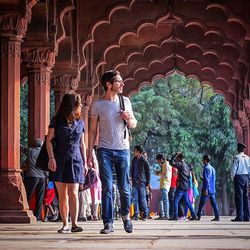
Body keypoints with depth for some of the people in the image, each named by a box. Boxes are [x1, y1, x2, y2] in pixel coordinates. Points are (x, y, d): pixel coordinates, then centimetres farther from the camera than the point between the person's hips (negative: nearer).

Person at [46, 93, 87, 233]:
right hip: (59, 160, -1)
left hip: (75, 160, 1)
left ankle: (74, 223, -12)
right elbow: (49, 140, 1)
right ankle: (65, 224, 4)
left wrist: (85, 162, 12)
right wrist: (51, 157, -11)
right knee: (62, 195, 0)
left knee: (73, 193, -9)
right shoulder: (57, 121, 1)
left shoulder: (80, 122, 10)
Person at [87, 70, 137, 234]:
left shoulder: (125, 101, 9)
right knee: (107, 188, -4)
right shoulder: (98, 105, 1)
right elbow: (93, 130, 4)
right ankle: (108, 223, 0)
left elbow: (134, 125, 17)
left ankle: (126, 216, 28)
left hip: (123, 150, 2)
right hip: (105, 151, -2)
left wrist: (129, 119, -7)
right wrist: (90, 153, -1)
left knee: (124, 187, 5)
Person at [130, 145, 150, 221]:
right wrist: (132, 179, 10)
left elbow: (148, 173, -1)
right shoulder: (134, 160, 12)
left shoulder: (144, 161, -3)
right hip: (135, 183, 5)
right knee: (135, 199, 1)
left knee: (143, 200, -2)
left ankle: (145, 215, 4)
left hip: (142, 183, -5)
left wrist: (147, 184, -6)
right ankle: (136, 214, 3)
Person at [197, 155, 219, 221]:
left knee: (201, 203, -1)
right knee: (213, 203, 4)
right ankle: (217, 216, -3)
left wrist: (205, 189, -20)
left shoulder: (206, 168, -10)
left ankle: (198, 216, 3)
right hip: (213, 189, 8)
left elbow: (206, 179, -17)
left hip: (207, 189, -8)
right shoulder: (212, 168, 16)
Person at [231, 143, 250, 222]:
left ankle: (239, 217, -10)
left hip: (239, 177, -6)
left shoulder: (237, 157, -10)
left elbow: (233, 169, -12)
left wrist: (232, 177, 4)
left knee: (239, 197, -6)